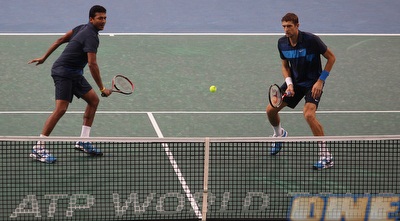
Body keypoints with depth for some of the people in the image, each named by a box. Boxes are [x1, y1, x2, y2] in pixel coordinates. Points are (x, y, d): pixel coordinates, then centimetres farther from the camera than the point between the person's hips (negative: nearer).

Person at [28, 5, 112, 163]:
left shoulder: (82, 28, 11)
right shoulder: (91, 37, -19)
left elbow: (60, 40, 16)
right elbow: (92, 64, -26)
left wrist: (44, 57, 21)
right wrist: (102, 88, -21)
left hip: (74, 73, 11)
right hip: (63, 72, -11)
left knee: (93, 100, 12)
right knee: (61, 108, -19)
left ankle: (83, 141, 13)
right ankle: (38, 148, -18)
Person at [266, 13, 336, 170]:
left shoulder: (311, 40, -22)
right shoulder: (282, 43, -5)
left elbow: (331, 58, -12)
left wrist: (320, 81, -17)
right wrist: (289, 83, -9)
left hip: (313, 83, -6)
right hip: (295, 81, 6)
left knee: (308, 114, -29)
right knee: (270, 110, 3)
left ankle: (326, 157, -22)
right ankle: (279, 135, 40)